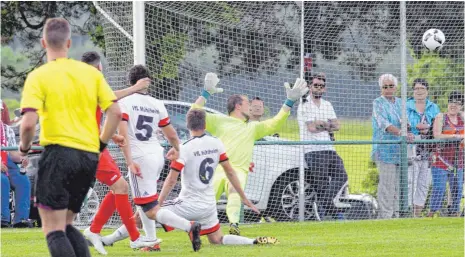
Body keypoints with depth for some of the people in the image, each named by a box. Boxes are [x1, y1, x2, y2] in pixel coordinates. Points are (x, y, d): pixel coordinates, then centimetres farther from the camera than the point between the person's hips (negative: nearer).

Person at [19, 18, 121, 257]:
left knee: (53, 229, -4)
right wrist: (100, 144, 18)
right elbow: (115, 113, 6)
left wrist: (24, 148, 5)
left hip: (59, 152, -6)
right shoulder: (91, 73, 9)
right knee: (66, 225, 19)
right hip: (89, 158, 6)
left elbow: (28, 123, -14)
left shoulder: (38, 77, -5)